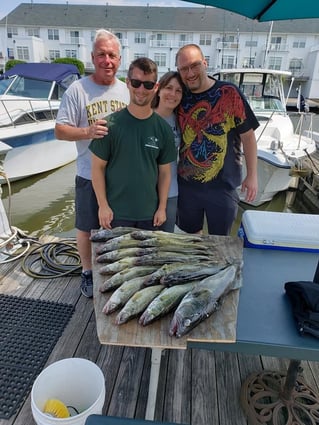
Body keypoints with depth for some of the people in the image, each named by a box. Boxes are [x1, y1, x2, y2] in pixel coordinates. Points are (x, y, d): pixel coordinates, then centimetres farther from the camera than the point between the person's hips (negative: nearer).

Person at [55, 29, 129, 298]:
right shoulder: (78, 89, -8)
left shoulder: (127, 90, 5)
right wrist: (87, 131, -29)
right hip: (90, 176, -3)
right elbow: (60, 130, -11)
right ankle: (88, 272, 34)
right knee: (87, 228, 11)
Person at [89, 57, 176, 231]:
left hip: (150, 213, 3)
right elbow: (98, 167, -5)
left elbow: (164, 171, 5)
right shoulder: (111, 124, -8)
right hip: (116, 212, -2)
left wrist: (162, 207, 3)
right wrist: (103, 205, -8)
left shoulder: (163, 129, 0)